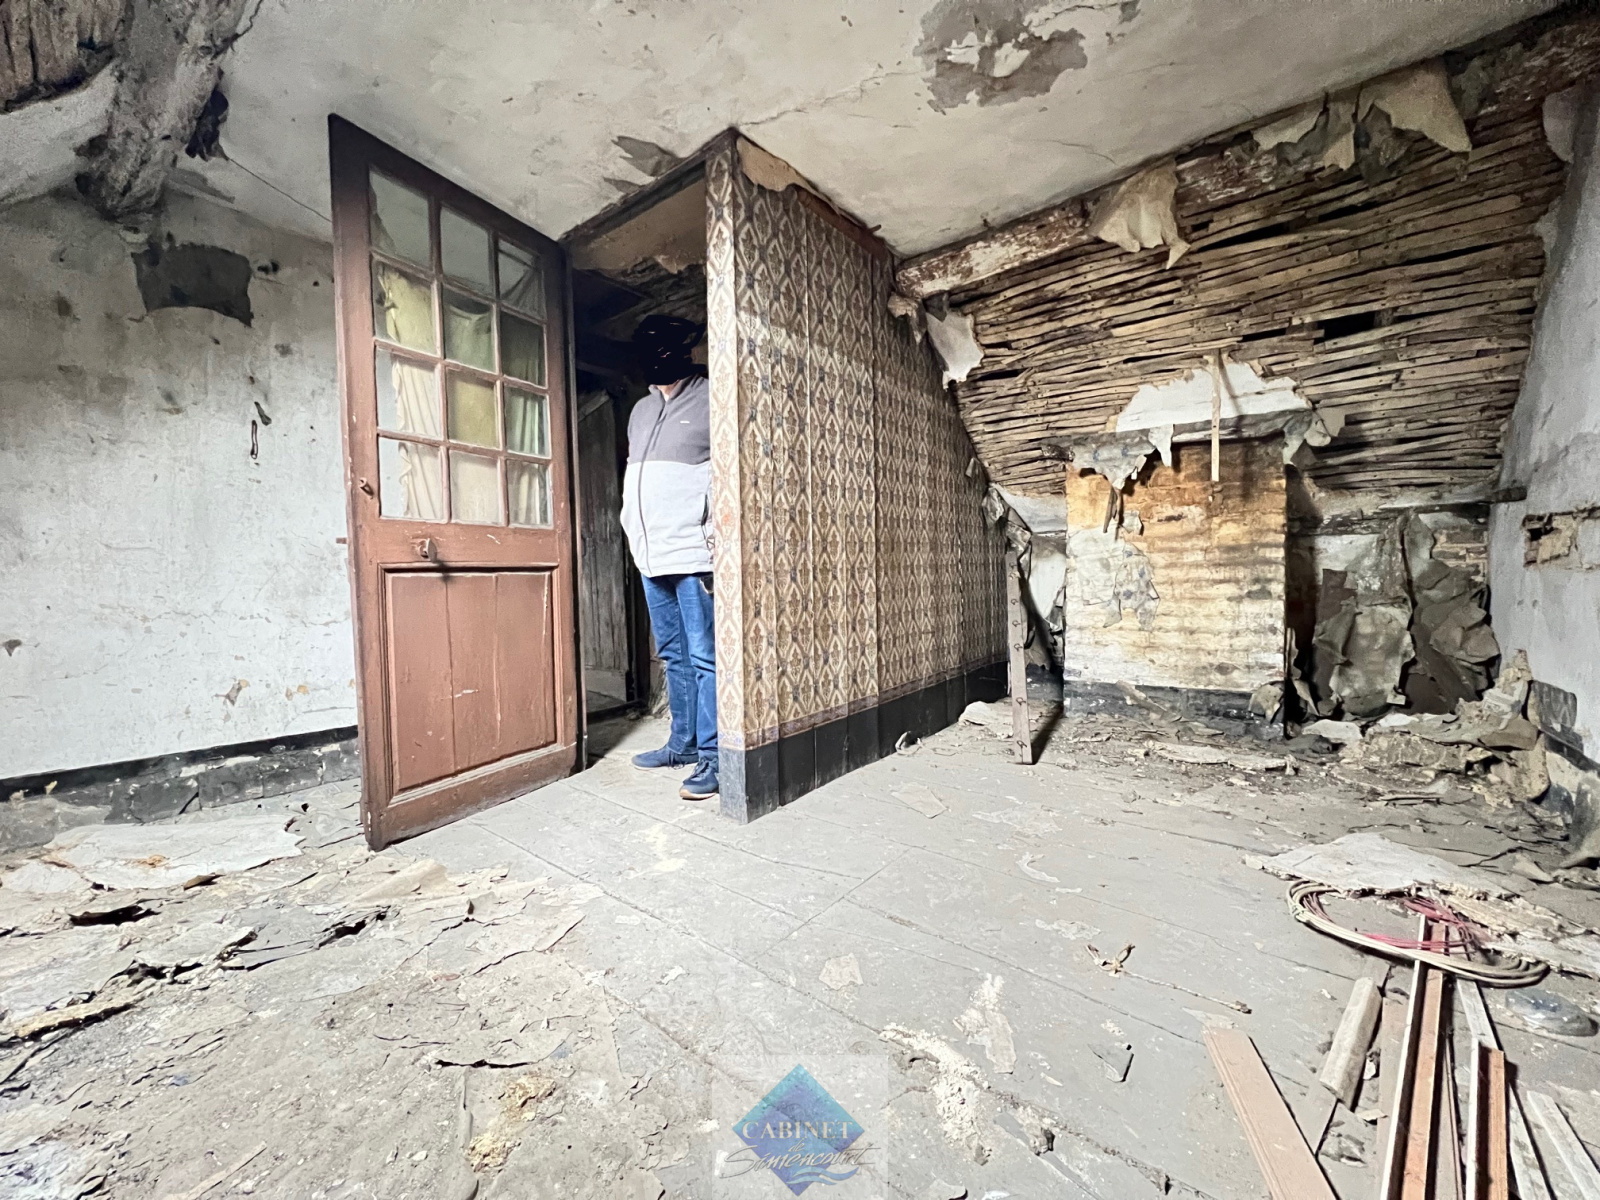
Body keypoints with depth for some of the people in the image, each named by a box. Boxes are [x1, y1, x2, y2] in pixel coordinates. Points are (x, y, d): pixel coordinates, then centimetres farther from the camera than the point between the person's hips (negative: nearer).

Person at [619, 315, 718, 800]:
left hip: (694, 554, -7)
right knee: (673, 656, 13)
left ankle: (711, 757, 2)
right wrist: (632, 528, 15)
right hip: (651, 556, 7)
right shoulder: (641, 410, 22)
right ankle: (683, 743, 24)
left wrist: (716, 544, -15)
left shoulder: (710, 400, -1)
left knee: (704, 657, -5)